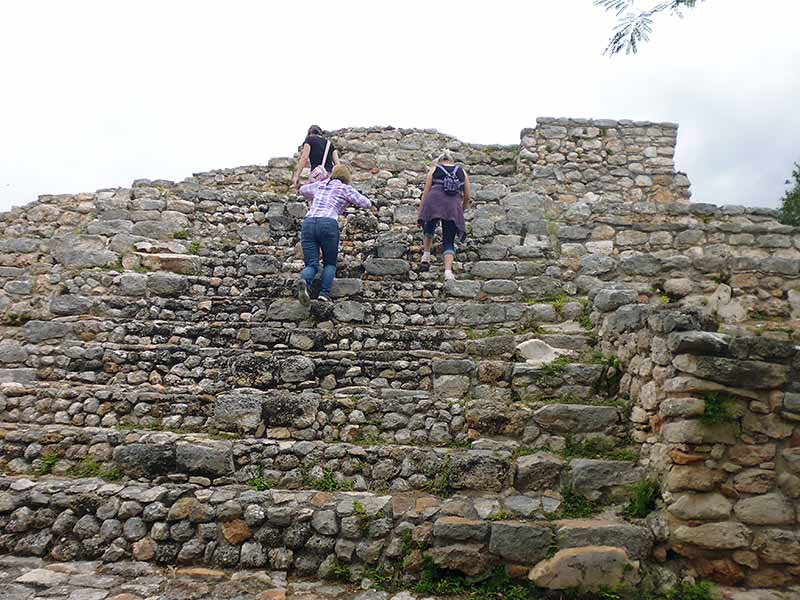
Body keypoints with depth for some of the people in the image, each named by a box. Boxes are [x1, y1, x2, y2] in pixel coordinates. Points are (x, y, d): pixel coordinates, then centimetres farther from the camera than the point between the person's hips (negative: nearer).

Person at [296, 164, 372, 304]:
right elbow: (367, 204, 12)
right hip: (328, 224, -3)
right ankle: (324, 293, -7)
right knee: (330, 263, 15)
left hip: (308, 223, 3)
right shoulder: (346, 188, 13)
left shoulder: (320, 185, 26)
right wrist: (353, 199, 31)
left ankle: (304, 282, -29)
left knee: (311, 264, 4)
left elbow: (303, 190, 45)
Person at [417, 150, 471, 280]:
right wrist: (463, 209, 41)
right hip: (453, 205, 1)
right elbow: (467, 197, 22)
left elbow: (425, 193, 13)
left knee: (429, 226, 31)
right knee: (449, 241, 3)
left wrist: (420, 214, 16)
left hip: (434, 200, 0)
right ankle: (448, 271, -15)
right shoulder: (462, 171, 24)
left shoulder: (434, 169, 20)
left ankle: (426, 253, 29)